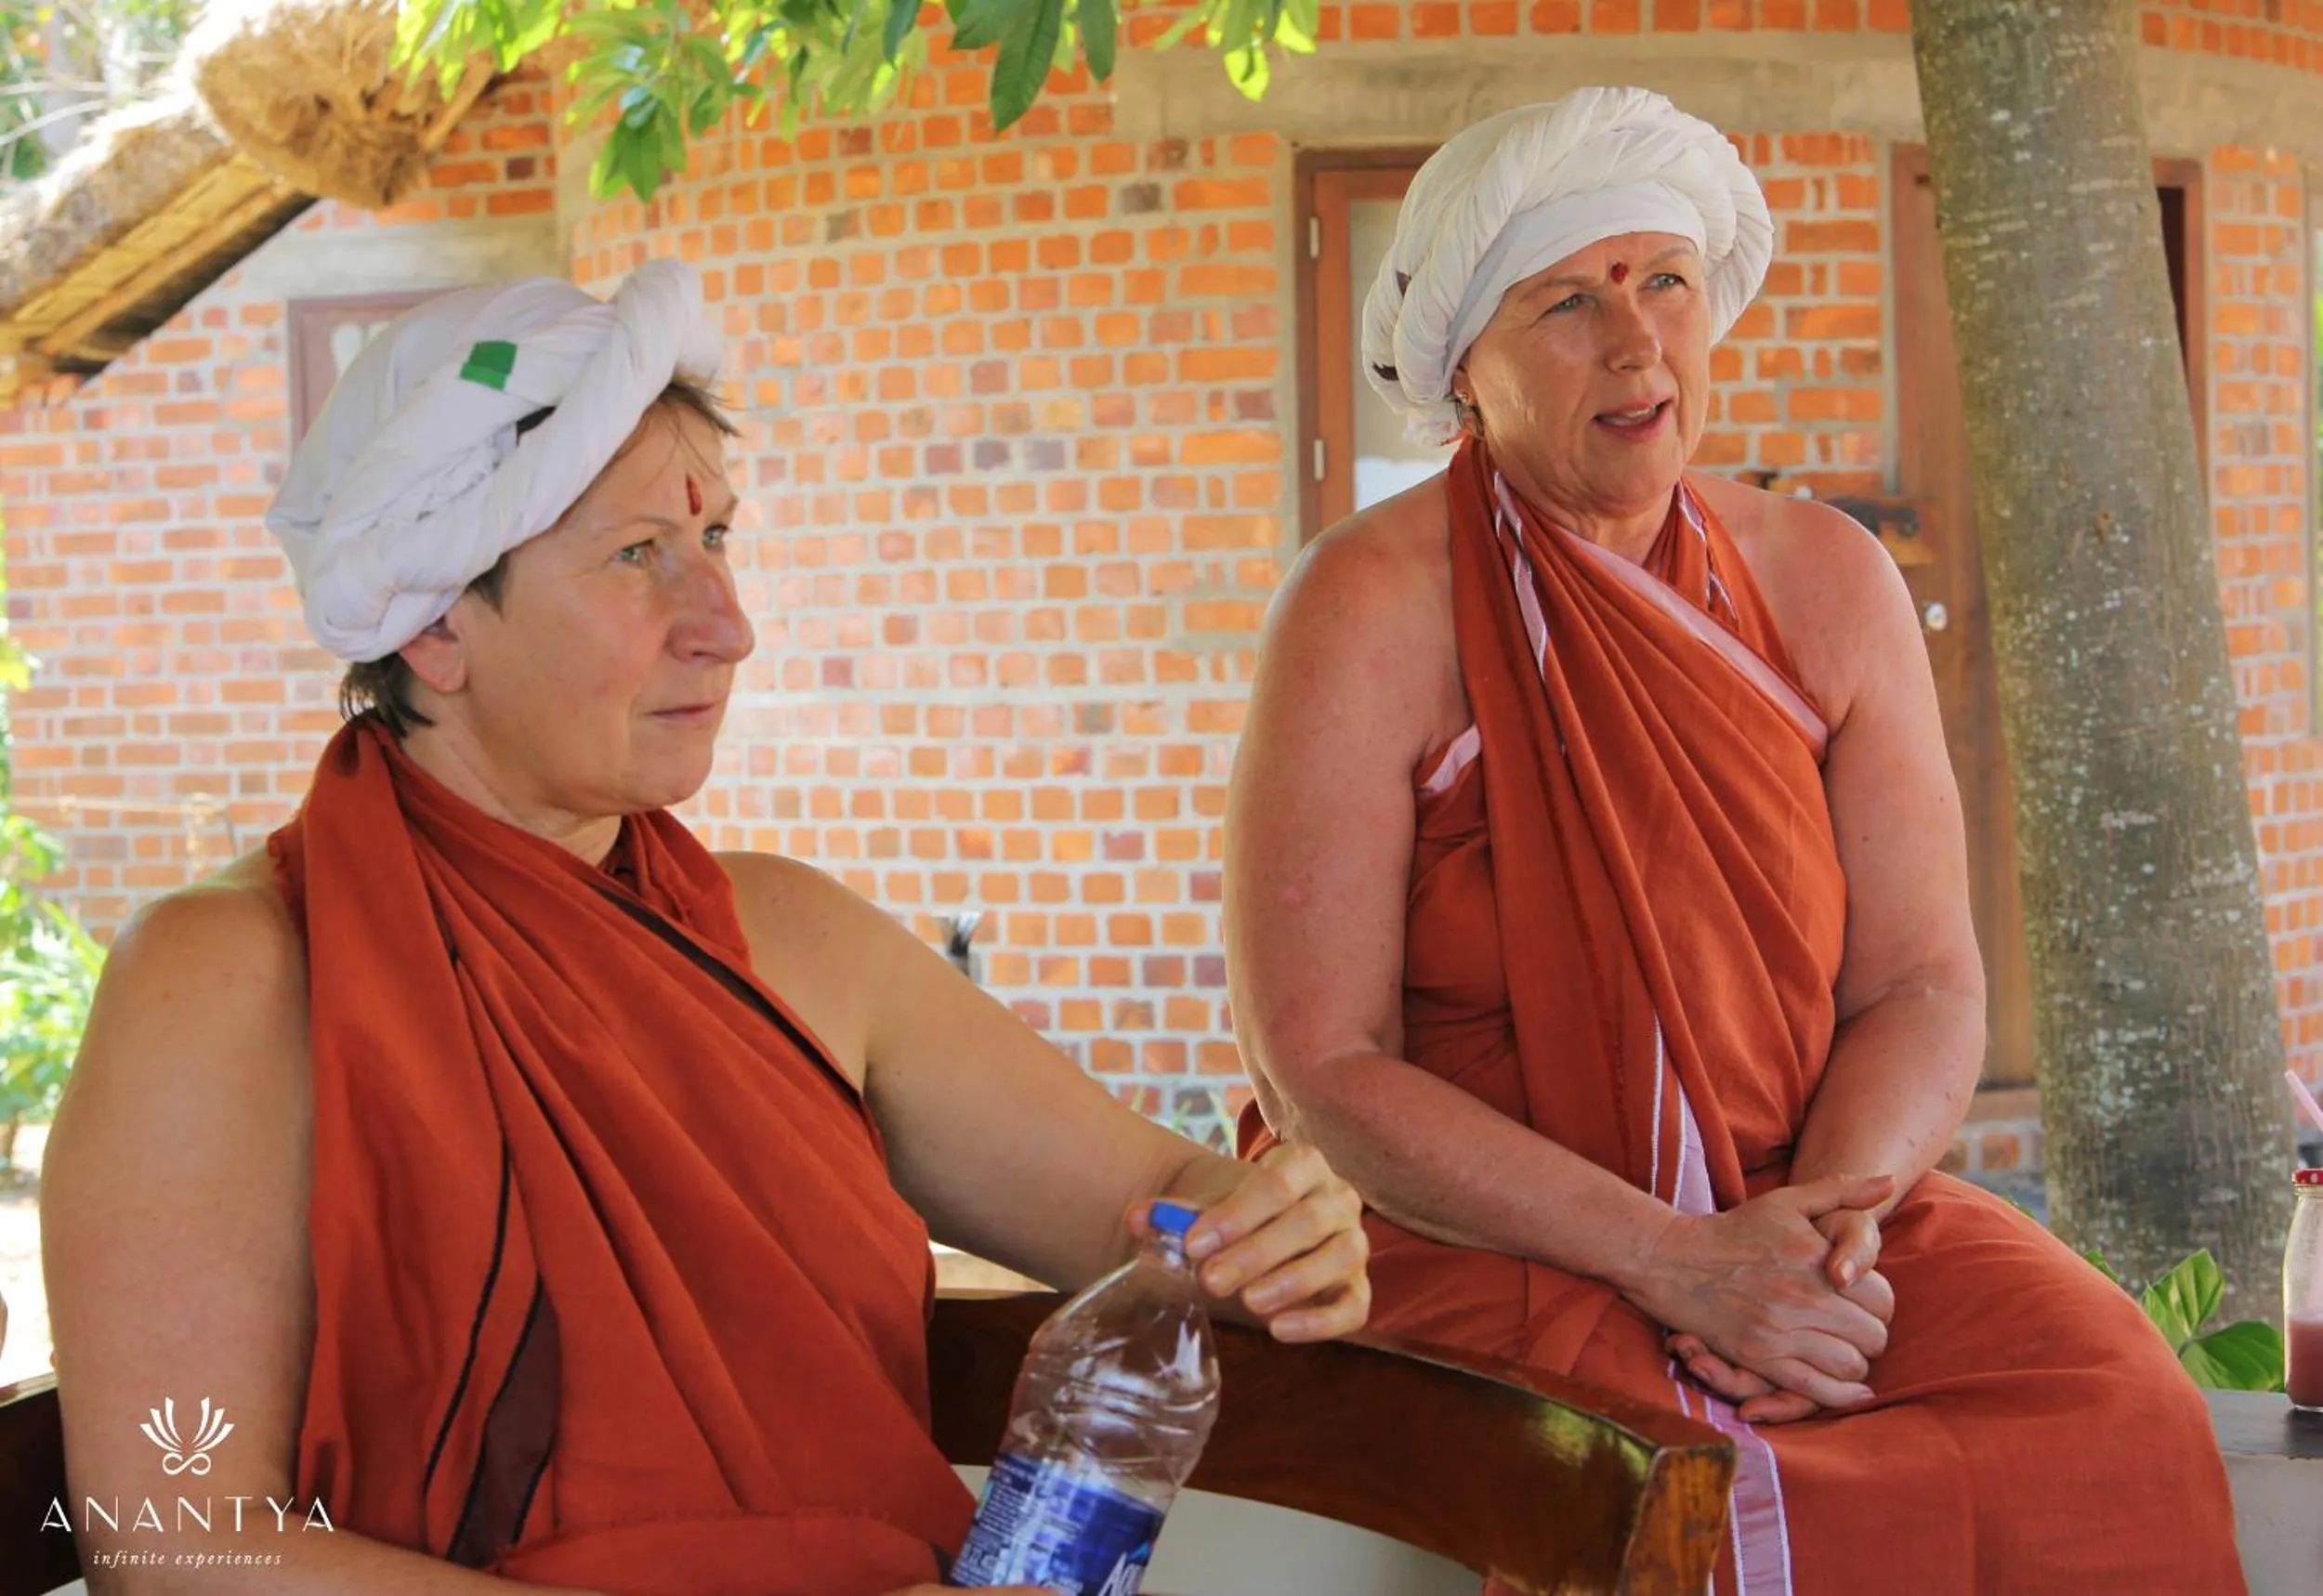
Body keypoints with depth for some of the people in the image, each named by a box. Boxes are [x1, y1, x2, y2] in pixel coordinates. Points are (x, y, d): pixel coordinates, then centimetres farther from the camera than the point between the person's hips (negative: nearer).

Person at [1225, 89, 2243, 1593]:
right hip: (1474, 1236, -4)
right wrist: (1672, 1259, -20)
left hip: (1796, 1199, 4)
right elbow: (1318, 1070, -14)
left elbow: (1926, 983, 2)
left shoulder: (1826, 580, 4)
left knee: (2115, 1408, -20)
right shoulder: (1372, 611, -10)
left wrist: (1827, 1227, -18)